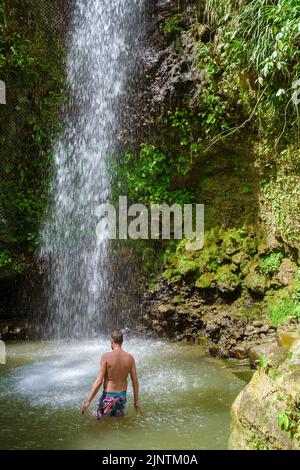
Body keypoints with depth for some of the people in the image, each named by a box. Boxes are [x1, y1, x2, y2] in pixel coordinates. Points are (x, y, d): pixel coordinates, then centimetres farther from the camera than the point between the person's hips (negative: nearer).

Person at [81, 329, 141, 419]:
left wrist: (88, 401, -11)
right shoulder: (129, 358, -6)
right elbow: (135, 381, -1)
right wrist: (136, 400, 11)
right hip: (122, 395, 3)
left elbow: (99, 381, -18)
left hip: (108, 395, -3)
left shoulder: (106, 357, -17)